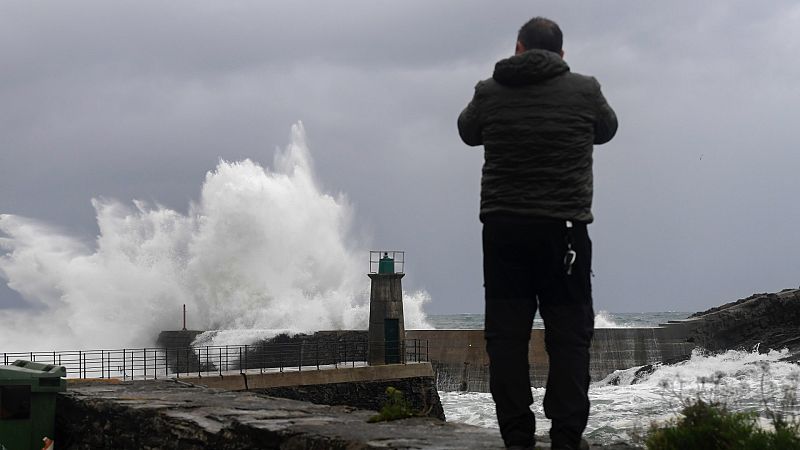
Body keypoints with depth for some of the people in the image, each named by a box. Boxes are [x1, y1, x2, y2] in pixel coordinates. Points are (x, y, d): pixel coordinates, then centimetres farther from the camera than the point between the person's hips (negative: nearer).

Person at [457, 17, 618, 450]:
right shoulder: (584, 90, -1)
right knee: (569, 334, 5)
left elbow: (467, 132, 19)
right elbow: (606, 129, 18)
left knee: (506, 334, 6)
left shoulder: (489, 92, 1)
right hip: (564, 228, -1)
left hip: (503, 228, 1)